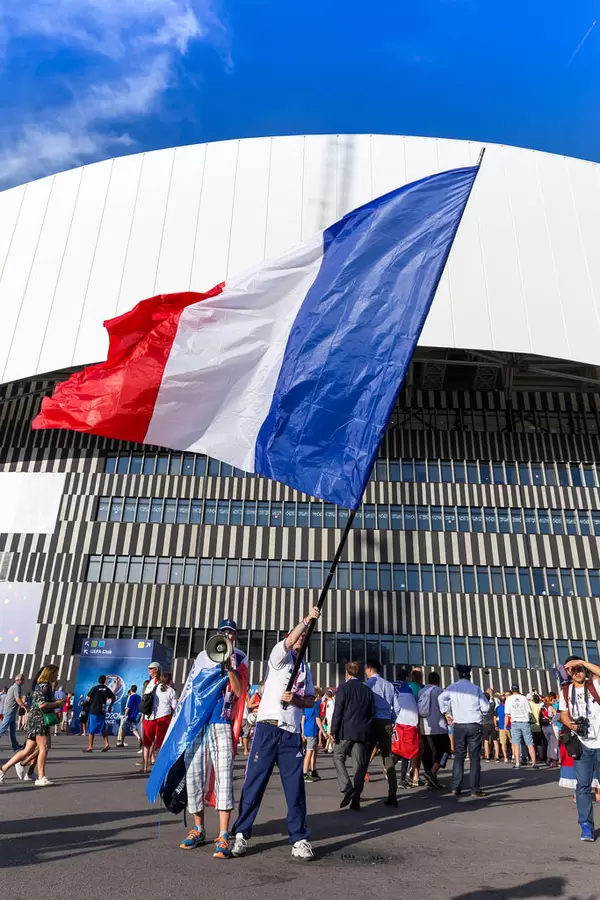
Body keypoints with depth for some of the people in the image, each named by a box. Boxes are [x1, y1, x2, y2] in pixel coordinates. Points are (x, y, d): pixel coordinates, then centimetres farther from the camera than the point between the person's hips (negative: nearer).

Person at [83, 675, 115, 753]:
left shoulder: (95, 688, -9)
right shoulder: (106, 689, 4)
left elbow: (87, 699, -11)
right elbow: (113, 698, 12)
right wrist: (110, 706, 24)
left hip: (93, 712, -4)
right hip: (102, 712, 4)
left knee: (91, 730, 3)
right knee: (103, 729, 15)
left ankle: (90, 747, 4)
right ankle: (106, 744, 7)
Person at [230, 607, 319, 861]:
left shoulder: (305, 669, 19)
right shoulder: (279, 655, 3)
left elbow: (311, 700, 13)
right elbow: (288, 642, -19)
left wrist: (295, 699, -7)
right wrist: (306, 620, -29)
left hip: (292, 734, 5)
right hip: (268, 728, -4)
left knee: (295, 786, 4)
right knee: (254, 782, -1)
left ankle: (299, 839, 14)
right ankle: (241, 835, 10)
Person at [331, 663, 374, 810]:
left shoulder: (343, 688, -5)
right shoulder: (368, 690, 8)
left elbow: (338, 710, -10)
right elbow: (372, 712, 11)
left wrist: (333, 730, -5)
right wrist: (367, 730, 17)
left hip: (345, 731, -4)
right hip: (362, 732, 4)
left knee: (338, 758, 10)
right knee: (359, 764, 7)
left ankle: (347, 788, -7)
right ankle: (356, 799, 8)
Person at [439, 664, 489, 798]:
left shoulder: (452, 687, 3)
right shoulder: (476, 688, 0)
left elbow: (441, 698, -10)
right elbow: (485, 706, -1)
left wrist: (446, 713, 2)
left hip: (459, 725, 1)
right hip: (475, 725, -1)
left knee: (459, 756, 10)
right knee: (475, 757, 3)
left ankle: (455, 787, 7)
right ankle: (475, 790, 3)